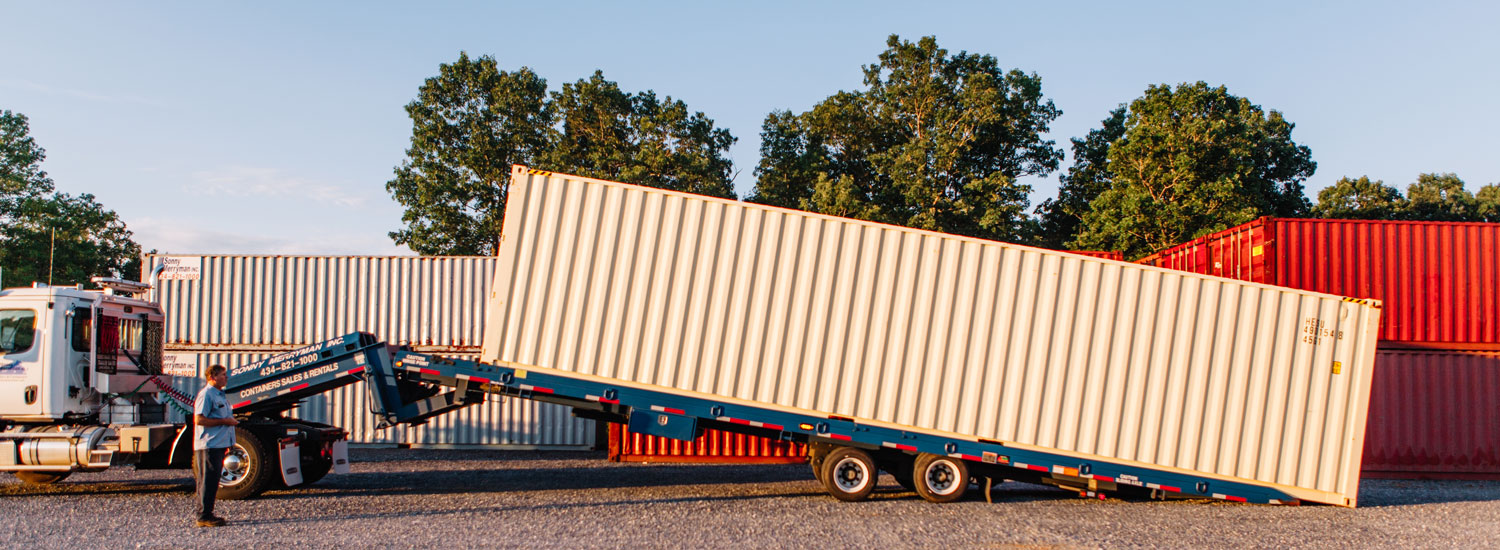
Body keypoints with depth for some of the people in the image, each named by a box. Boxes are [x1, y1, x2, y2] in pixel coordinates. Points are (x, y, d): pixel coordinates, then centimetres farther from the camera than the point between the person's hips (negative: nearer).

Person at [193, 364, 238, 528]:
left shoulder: (220, 395, 19)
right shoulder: (206, 394, -11)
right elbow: (199, 419, -20)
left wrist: (227, 443, 22)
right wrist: (224, 421, -17)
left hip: (218, 445, 10)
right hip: (208, 445, -10)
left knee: (213, 481, 12)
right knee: (207, 481, -6)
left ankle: (207, 514, 18)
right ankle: (204, 517, -2)